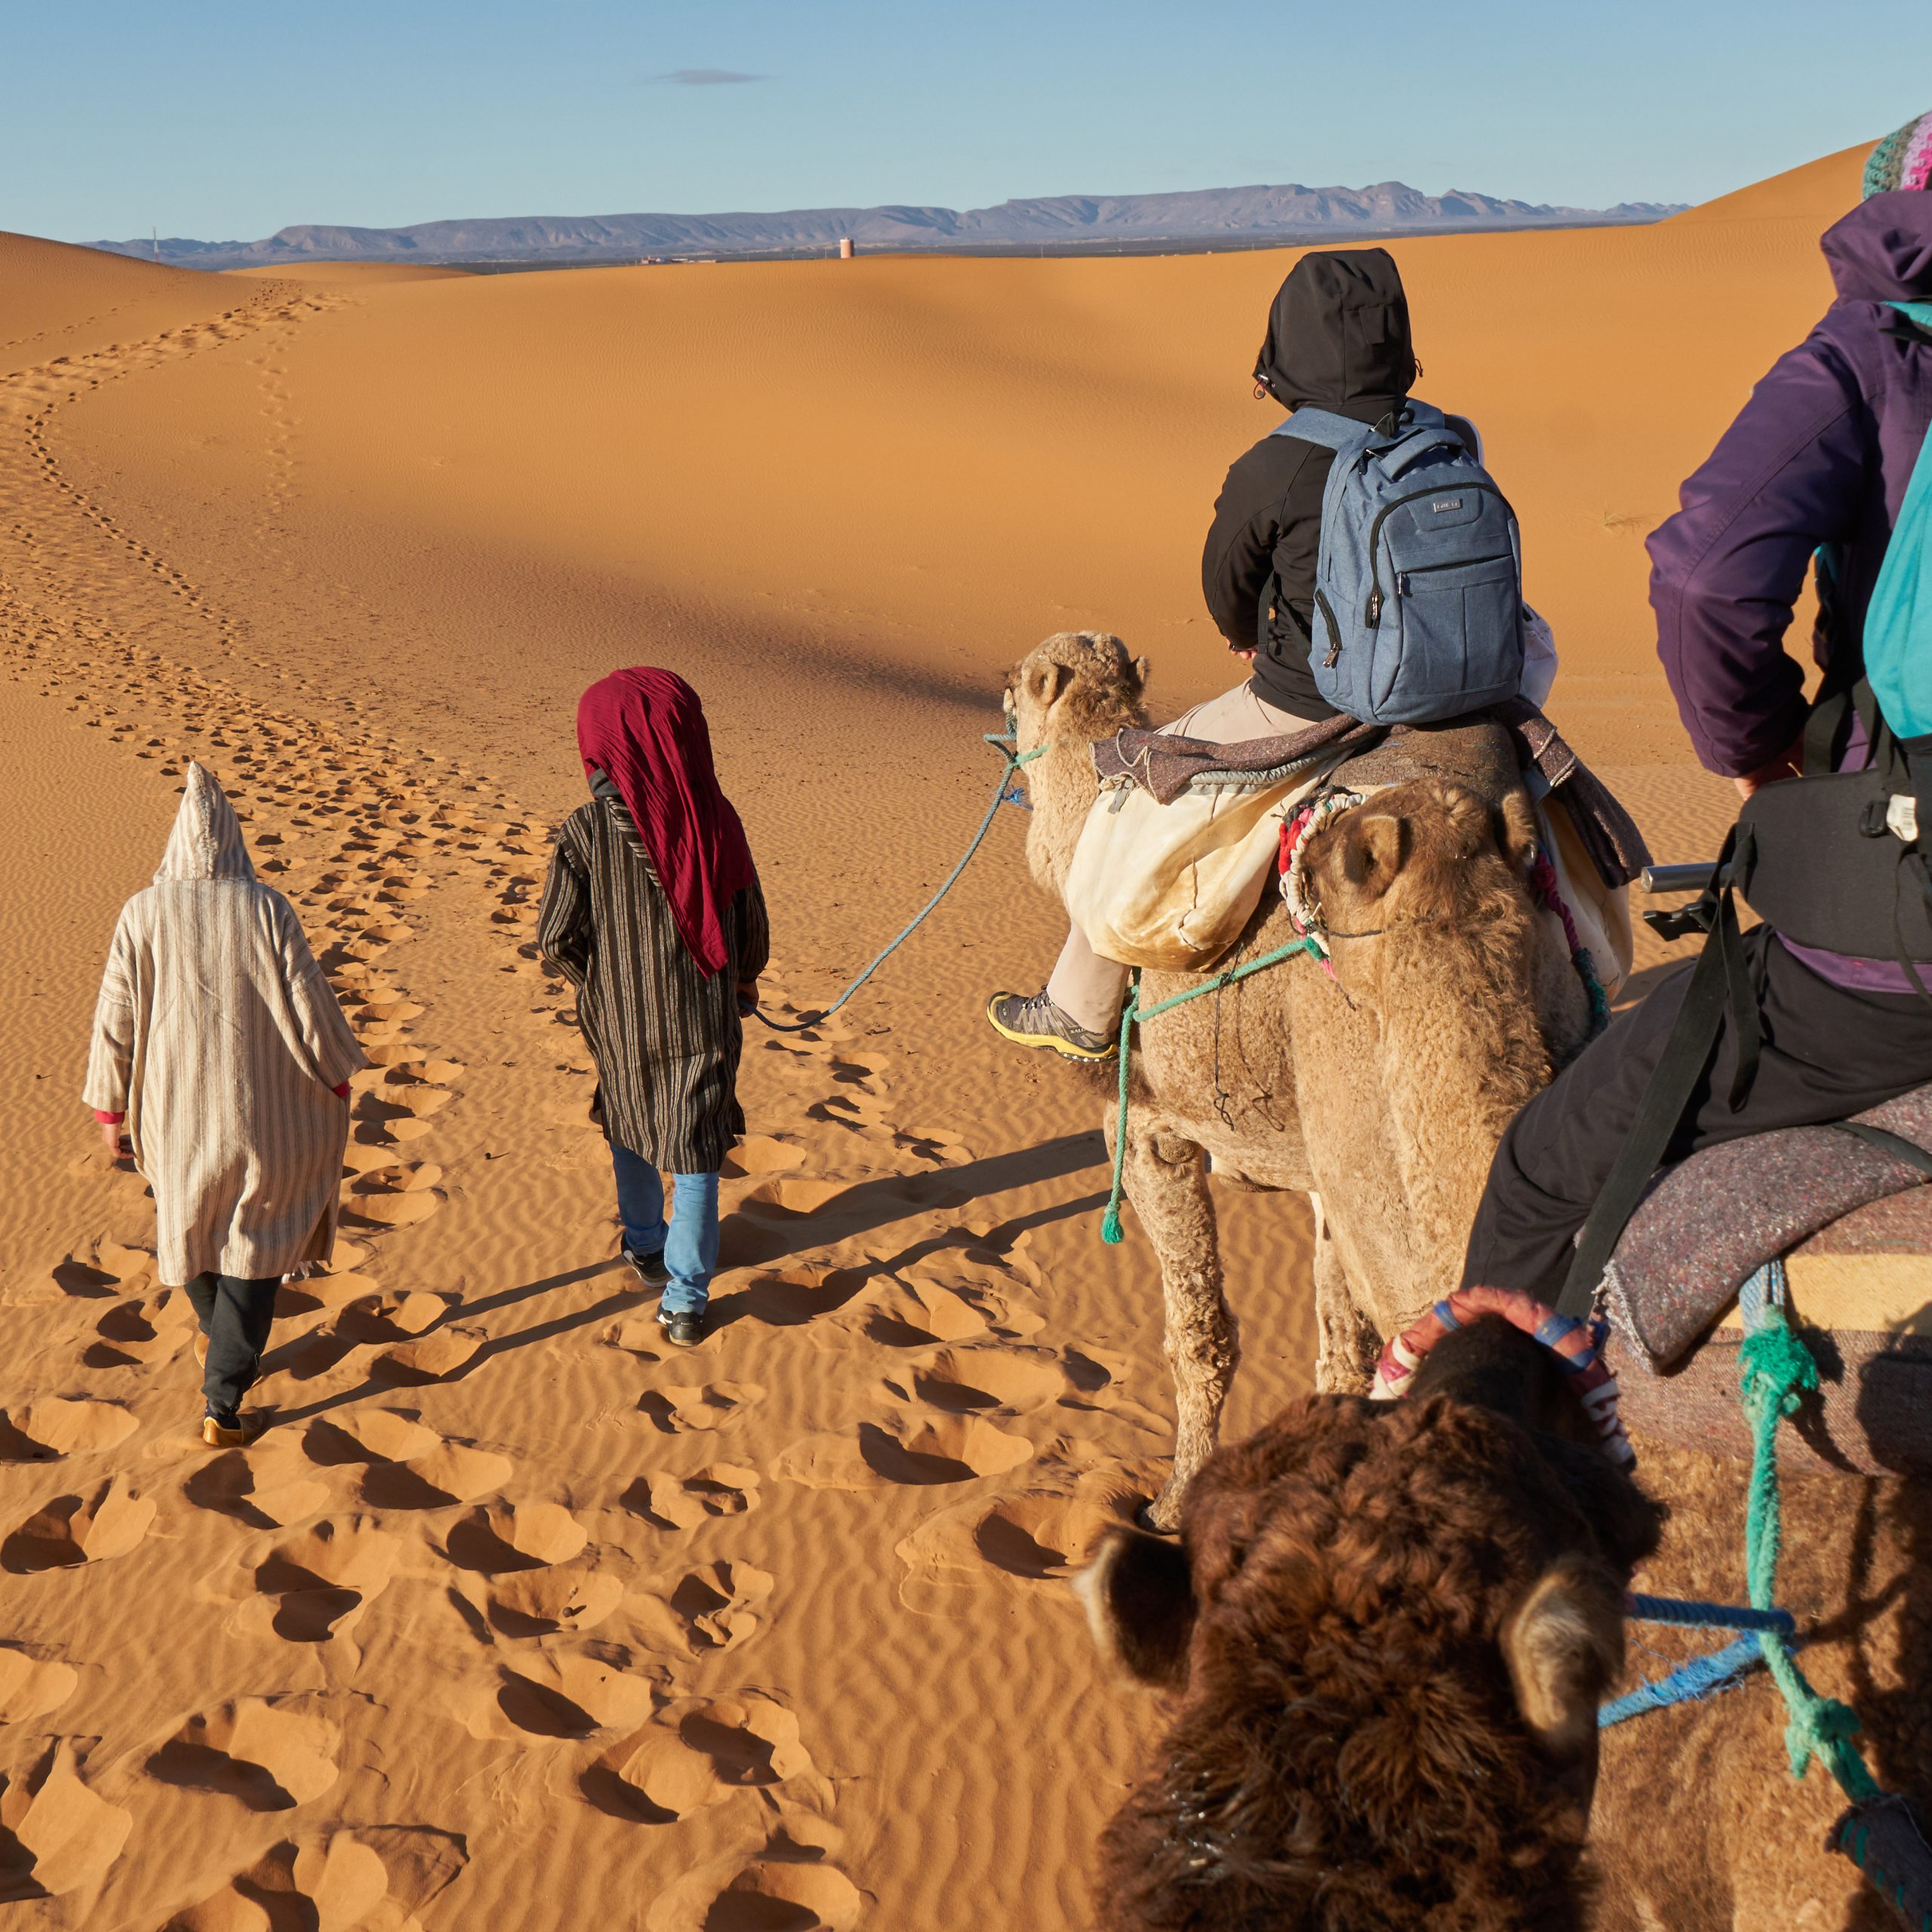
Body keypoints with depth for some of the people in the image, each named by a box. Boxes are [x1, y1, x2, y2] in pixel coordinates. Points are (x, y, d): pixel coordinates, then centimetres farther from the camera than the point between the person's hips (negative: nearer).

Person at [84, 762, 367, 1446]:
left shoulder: (143, 915, -11)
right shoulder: (265, 910, -15)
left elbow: (115, 1018, -6)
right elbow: (307, 1001, -10)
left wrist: (109, 1106, 6)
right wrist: (337, 1075, 7)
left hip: (175, 1113, 2)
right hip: (258, 1111, -2)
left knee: (191, 1229, 25)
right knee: (250, 1248, 8)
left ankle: (225, 1351, 45)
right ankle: (223, 1404, 6)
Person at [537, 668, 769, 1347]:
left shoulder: (587, 831, -20)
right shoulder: (714, 818, -12)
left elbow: (557, 940, -14)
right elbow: (751, 925, -1)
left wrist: (596, 978, 8)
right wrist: (742, 979, 20)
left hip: (623, 1021, 0)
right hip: (706, 1020, 1)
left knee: (629, 1133, 25)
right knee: (695, 1154, 10)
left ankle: (645, 1246, 44)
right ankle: (686, 1301, 11)